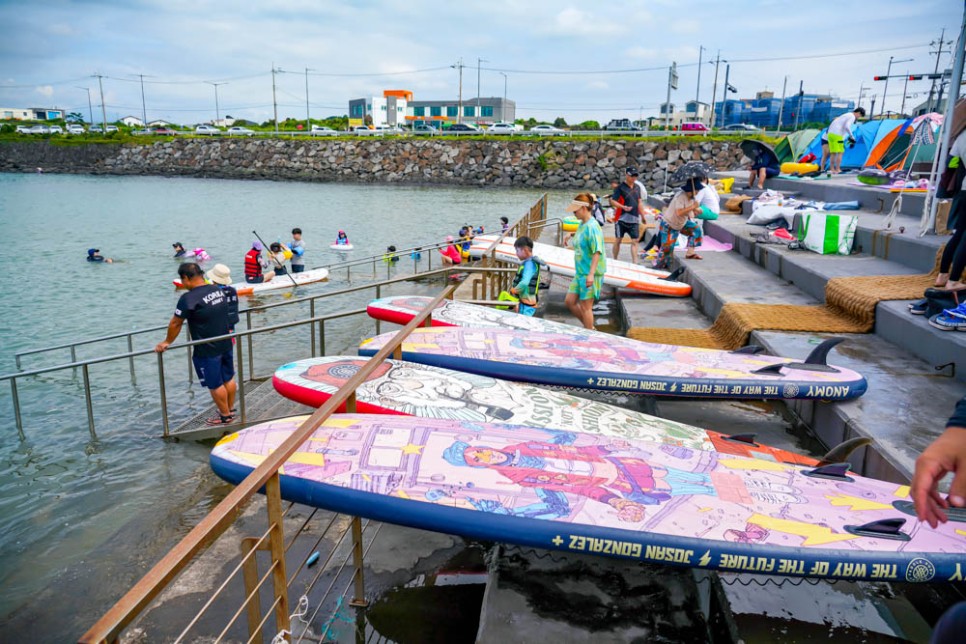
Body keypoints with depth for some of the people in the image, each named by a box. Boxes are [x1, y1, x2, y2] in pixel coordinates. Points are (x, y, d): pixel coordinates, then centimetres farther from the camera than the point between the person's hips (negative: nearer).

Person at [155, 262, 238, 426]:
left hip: (207, 350, -7)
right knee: (228, 379, 19)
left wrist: (167, 342, 3)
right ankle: (230, 410, 34)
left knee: (215, 385, 7)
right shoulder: (219, 290, 2)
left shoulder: (188, 299, -20)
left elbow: (175, 324, -13)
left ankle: (226, 416, 19)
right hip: (226, 345, 7)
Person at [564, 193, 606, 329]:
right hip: (580, 272, 9)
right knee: (569, 301, 13)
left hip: (590, 274, -9)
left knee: (585, 306, 0)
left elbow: (597, 252, -24)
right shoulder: (582, 225, 10)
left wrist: (591, 274, -28)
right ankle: (589, 327, 27)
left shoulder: (592, 227, -18)